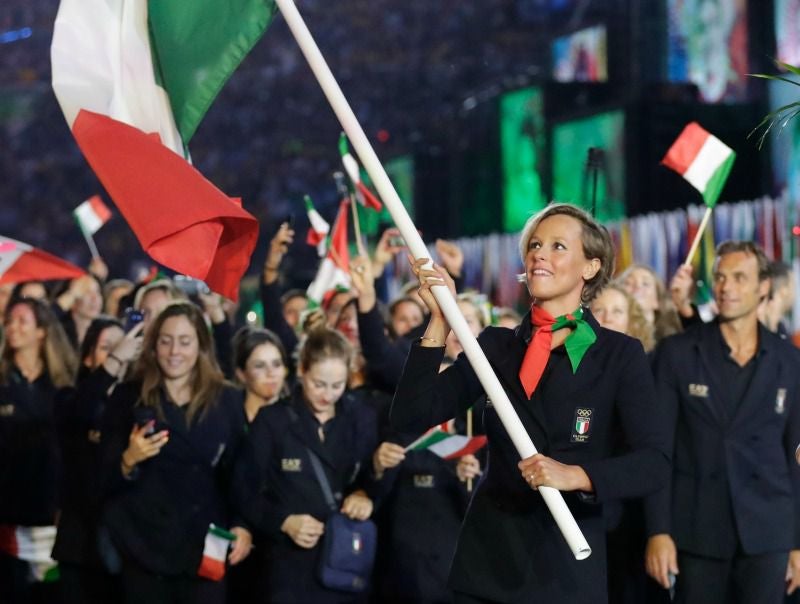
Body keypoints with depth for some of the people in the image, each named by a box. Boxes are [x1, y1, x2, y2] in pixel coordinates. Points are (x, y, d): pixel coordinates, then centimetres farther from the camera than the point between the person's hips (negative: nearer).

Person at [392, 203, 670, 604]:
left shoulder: (620, 354, -3)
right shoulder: (495, 345, 5)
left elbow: (654, 463, -13)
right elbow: (411, 417, -5)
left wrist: (577, 476, -28)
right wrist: (441, 321, -11)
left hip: (568, 567, -3)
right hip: (488, 558, 3)